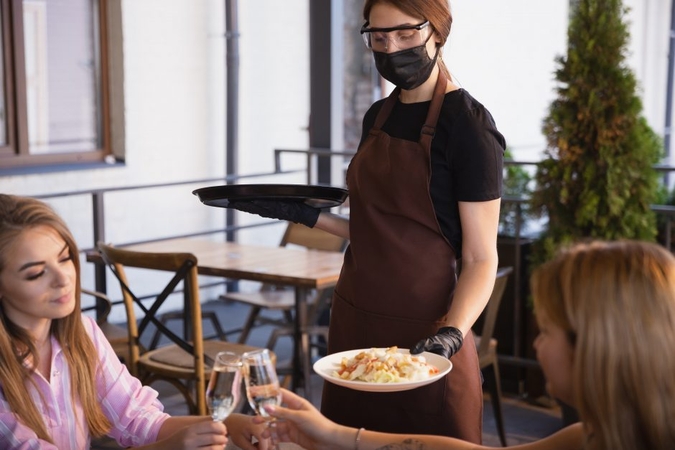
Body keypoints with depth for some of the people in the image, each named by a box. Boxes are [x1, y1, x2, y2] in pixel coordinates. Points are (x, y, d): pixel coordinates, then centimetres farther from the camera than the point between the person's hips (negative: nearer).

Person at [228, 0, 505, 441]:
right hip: (355, 323, 7)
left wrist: (450, 333, -28)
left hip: (420, 335, -7)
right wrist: (308, 215, 7)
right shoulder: (378, 116, 9)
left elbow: (481, 258, -13)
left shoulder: (468, 124, -12)